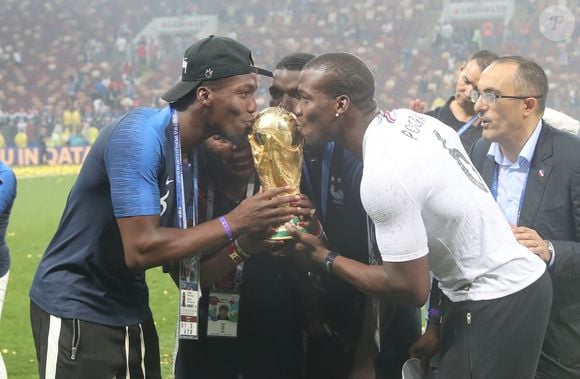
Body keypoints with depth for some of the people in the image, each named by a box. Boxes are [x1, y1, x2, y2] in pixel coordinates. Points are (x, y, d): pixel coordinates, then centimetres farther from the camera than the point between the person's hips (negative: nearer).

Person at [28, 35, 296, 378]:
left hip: (130, 311, 8)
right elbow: (140, 250, -28)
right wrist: (233, 225, -25)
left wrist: (245, 242, -11)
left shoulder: (194, 152, 4)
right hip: (77, 311, -8)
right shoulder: (140, 135, -21)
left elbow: (181, 250, 5)